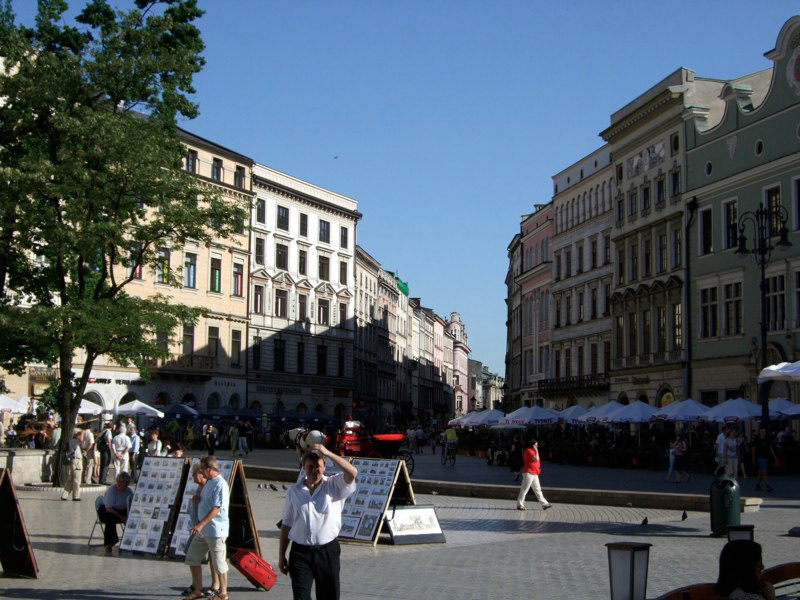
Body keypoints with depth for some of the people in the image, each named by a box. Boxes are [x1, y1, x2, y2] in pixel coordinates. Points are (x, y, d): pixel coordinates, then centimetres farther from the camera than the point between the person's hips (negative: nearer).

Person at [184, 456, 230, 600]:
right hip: (202, 530, 10)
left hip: (215, 530, -10)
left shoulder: (220, 484, -17)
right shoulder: (208, 483, 13)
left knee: (219, 563, -1)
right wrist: (197, 499, 9)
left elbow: (217, 508, -24)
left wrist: (201, 524, -28)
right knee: (192, 558, 13)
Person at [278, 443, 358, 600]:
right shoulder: (294, 491, 7)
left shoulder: (334, 486, 0)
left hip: (328, 551, 0)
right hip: (300, 552, 1)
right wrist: (281, 555, 8)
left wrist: (327, 453, -21)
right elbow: (286, 524, 10)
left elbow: (352, 473, -21)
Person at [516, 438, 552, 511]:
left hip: (534, 474, 10)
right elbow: (536, 459, -25)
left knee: (538, 490, 11)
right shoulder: (529, 451, -15)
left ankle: (544, 504, 13)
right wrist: (536, 451, -15)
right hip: (529, 473, -10)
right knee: (524, 489, -4)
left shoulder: (532, 451, 17)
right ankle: (520, 505, 2)